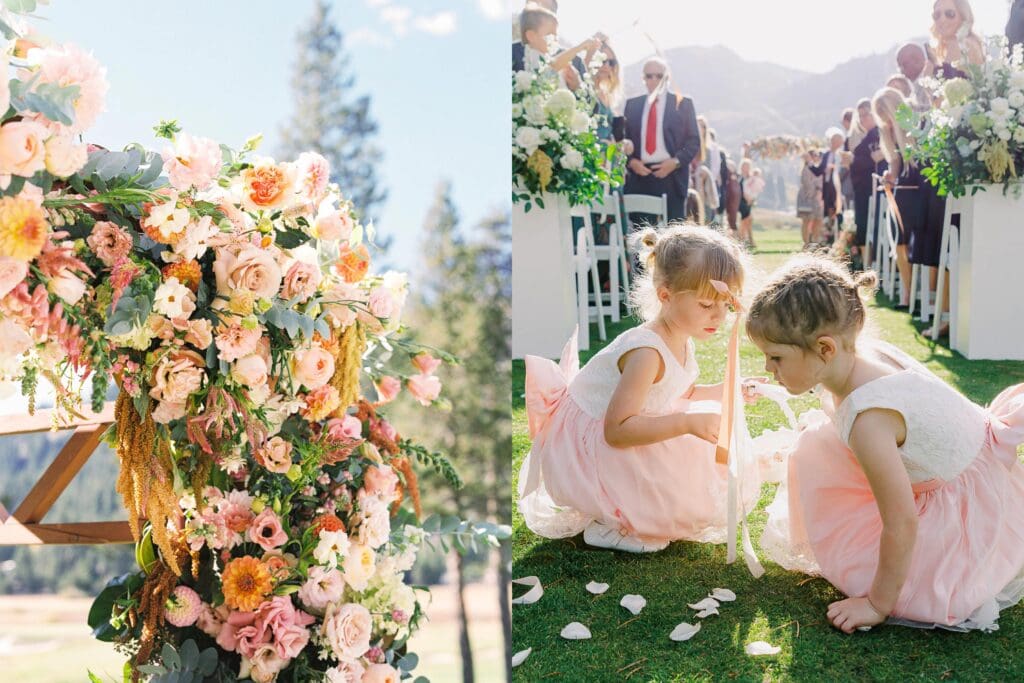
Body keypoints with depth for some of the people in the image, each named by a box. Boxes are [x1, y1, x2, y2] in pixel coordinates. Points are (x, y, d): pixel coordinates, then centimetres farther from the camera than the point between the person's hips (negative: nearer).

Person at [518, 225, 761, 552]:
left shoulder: (681, 341, -2)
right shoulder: (647, 352, -31)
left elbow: (684, 394, 18)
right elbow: (617, 430, -36)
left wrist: (726, 391, 0)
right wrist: (689, 423, -39)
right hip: (585, 449, -10)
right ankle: (608, 525, -2)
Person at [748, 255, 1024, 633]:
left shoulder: (868, 418, -37)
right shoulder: (860, 351, -13)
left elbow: (901, 525, -30)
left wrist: (878, 603, -18)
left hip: (969, 499, -9)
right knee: (816, 445, 5)